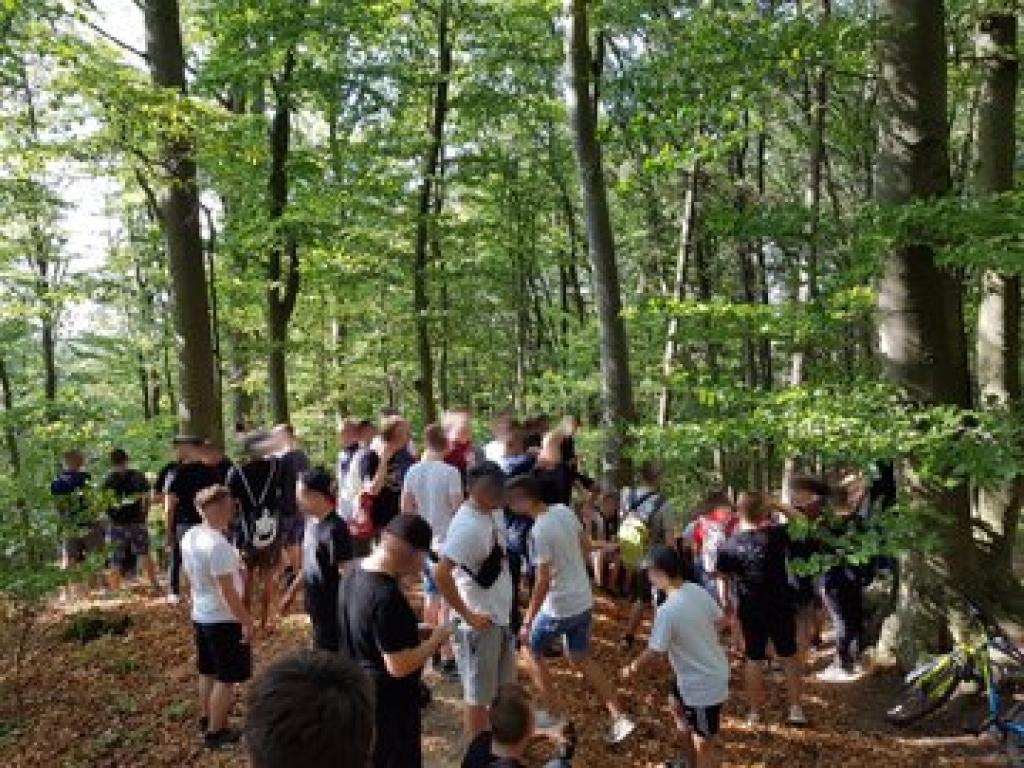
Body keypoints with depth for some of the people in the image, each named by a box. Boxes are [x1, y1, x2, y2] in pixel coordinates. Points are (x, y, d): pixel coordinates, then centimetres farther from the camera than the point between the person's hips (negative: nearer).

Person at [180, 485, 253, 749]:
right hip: (223, 620, -9)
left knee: (208, 671, 23)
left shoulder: (189, 536, 1)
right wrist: (246, 621, -17)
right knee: (226, 678, 5)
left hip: (200, 615, 9)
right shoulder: (217, 544, -27)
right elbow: (228, 591, -25)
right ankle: (215, 731, 15)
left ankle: (206, 718, 38)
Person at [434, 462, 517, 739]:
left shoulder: (495, 512, 1)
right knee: (478, 695, 9)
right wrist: (468, 616, -24)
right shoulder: (467, 526, -27)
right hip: (480, 623, -9)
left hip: (502, 616, 9)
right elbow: (441, 574, -32)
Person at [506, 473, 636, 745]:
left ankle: (553, 714, 24)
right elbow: (586, 546, 10)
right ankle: (620, 718, 18)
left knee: (531, 650, 17)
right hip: (584, 601, 7)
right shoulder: (565, 511, -2)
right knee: (582, 659, 21)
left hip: (560, 607, -7)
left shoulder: (539, 531, -25)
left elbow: (543, 583, -24)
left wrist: (527, 622, -16)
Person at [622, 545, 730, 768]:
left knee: (703, 743, 6)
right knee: (675, 703, 30)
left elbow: (654, 651, -20)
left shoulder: (667, 610, -29)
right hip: (711, 670, 9)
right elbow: (722, 621, 5)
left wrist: (632, 669, -2)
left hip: (704, 683, -9)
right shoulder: (697, 591, -7)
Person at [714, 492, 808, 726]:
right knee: (789, 656, 15)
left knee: (754, 659, 12)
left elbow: (723, 579, 1)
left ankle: (755, 712, 19)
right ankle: (796, 710, 19)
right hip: (781, 606, -1)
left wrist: (725, 601, 16)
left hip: (750, 609, 1)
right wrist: (777, 508, 2)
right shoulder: (776, 534, -14)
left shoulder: (729, 545, -8)